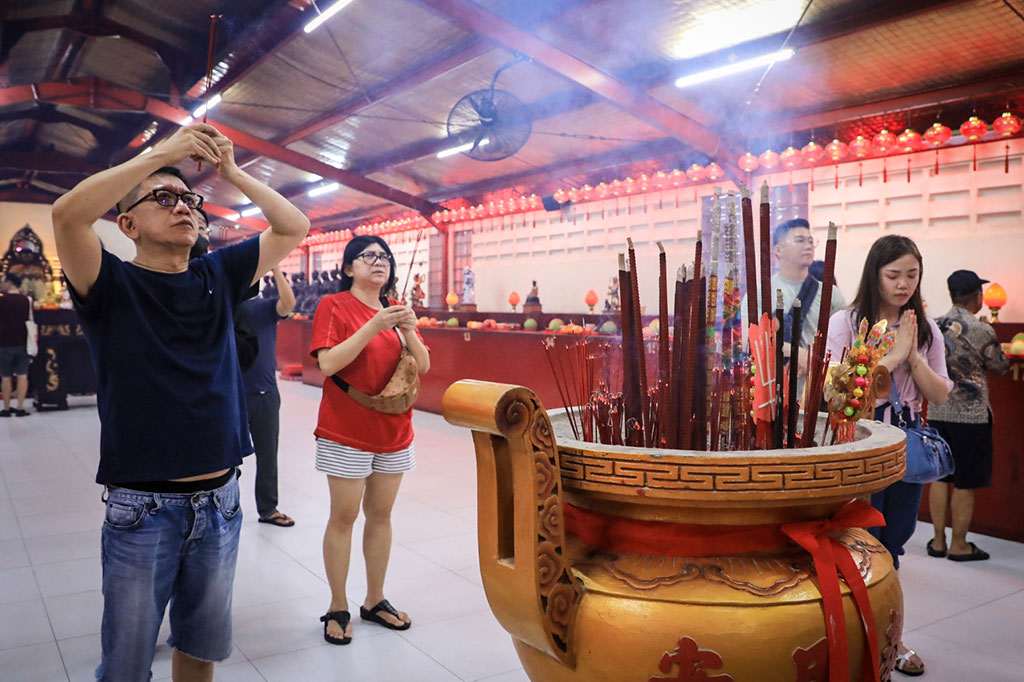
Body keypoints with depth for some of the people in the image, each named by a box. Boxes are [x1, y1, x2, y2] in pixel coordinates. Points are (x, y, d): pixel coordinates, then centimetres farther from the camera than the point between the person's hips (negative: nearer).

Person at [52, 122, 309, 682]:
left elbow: (294, 228, 5)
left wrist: (232, 172, -4)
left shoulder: (217, 277, 6)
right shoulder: (111, 284, -6)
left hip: (220, 503, 4)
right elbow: (67, 215, -24)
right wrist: (162, 154, -22)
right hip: (142, 510, -4)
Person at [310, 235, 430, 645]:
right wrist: (373, 327, -24)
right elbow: (328, 363, -18)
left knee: (380, 515, 11)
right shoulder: (334, 306, -5)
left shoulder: (396, 311, 11)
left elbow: (423, 367, 4)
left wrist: (408, 332, -14)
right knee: (344, 516, 2)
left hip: (394, 430, 5)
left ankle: (375, 601, 24)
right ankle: (338, 608, 15)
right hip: (347, 431, -5)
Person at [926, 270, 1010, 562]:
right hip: (971, 415, -5)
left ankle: (938, 541, 19)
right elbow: (1000, 367, 1)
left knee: (940, 477, 12)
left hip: (937, 412, 5)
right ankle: (959, 545, 14)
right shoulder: (982, 331, -14)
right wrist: (1008, 359, 19)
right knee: (965, 482, 5)